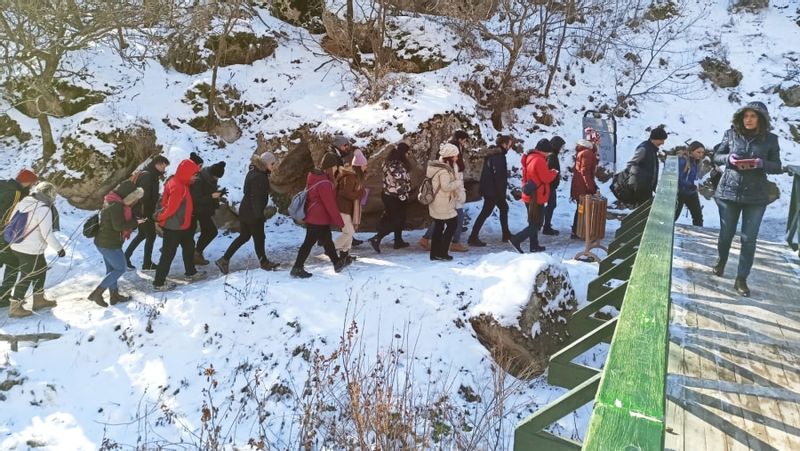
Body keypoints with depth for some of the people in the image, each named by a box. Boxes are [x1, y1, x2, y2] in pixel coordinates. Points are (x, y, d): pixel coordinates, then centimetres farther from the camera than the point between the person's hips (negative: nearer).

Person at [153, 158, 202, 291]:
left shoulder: (181, 184, 7)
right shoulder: (177, 187, -25)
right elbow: (171, 207, -26)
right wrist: (160, 218, -11)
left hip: (181, 225, 10)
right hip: (173, 226, -10)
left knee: (189, 246, 22)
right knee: (168, 254, -2)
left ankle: (191, 271, 39)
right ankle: (159, 282, 7)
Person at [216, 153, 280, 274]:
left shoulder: (254, 173, 11)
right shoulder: (259, 177, -20)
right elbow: (256, 198, -24)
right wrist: (260, 215, -21)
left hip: (245, 211, 10)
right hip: (253, 214, -10)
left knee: (243, 237, 16)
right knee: (259, 238, 8)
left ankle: (224, 260, 15)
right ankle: (264, 262, 26)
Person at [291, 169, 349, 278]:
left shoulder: (317, 179, 8)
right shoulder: (324, 183, -23)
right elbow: (330, 204, -23)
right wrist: (339, 222, -17)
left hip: (318, 218, 10)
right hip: (318, 220, -10)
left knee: (327, 240, 18)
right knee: (309, 242, -2)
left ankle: (337, 263, 31)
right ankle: (297, 268, 5)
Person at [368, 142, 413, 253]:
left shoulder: (390, 162, 7)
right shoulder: (399, 166, -22)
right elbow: (400, 184, -24)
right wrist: (404, 198, -15)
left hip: (387, 195, 9)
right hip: (396, 198, -9)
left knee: (399, 219, 21)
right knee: (396, 221, 1)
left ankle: (398, 241, 30)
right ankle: (376, 239, -8)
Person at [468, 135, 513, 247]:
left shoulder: (492, 153, 13)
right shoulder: (499, 156, -17)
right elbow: (499, 176, -20)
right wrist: (502, 193, -17)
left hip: (488, 188, 10)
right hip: (493, 190, -10)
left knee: (503, 208, 19)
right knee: (485, 212, -5)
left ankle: (506, 234, 26)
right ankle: (473, 238, -3)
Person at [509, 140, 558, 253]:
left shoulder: (529, 158, 12)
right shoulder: (539, 160, -19)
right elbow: (546, 178, -19)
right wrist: (554, 172, 0)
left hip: (529, 195, 10)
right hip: (537, 197, -10)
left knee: (533, 222, 18)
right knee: (536, 224, -4)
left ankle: (534, 246, 23)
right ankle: (516, 240, -13)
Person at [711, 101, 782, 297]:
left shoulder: (770, 139, -1)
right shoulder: (731, 134, -1)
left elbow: (777, 167, 2)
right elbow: (716, 156, 7)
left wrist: (761, 163, -18)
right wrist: (729, 158, -15)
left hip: (755, 196, 0)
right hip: (728, 192, 1)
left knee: (749, 239, 1)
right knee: (726, 233, 13)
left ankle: (741, 279, 10)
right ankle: (721, 261, 41)